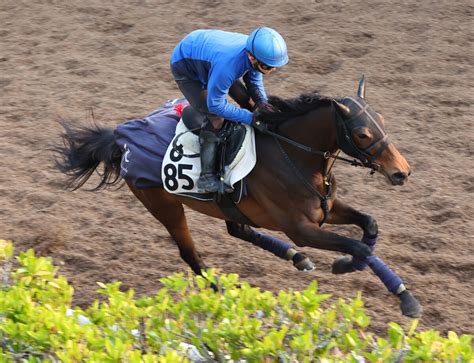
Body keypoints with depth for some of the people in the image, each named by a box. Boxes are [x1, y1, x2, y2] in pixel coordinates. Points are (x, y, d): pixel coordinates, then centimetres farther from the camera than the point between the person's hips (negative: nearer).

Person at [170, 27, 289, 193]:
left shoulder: (255, 53, -24)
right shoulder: (228, 65, -46)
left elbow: (254, 82, -3)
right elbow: (215, 105, -33)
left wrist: (262, 102, -23)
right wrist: (251, 118, -29)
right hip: (185, 69, -8)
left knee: (248, 101, 9)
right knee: (215, 119, -20)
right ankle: (206, 177, -16)